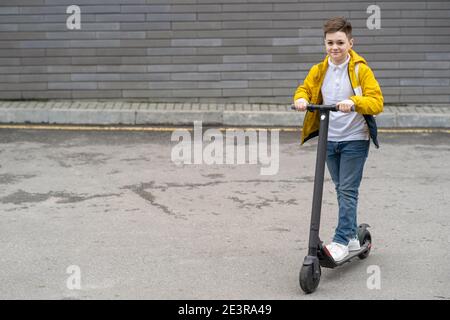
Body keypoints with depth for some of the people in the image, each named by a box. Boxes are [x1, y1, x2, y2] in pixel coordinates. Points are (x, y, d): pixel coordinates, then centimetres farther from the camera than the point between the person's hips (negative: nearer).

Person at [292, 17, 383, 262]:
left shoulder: (360, 69, -11)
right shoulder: (319, 70, 2)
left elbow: (377, 101, -17)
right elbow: (304, 89, 13)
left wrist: (354, 102, -36)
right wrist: (301, 99, -12)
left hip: (354, 140, -5)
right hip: (329, 139, 5)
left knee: (348, 190, -7)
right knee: (341, 189, 14)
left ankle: (341, 240, -3)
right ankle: (352, 236, 26)